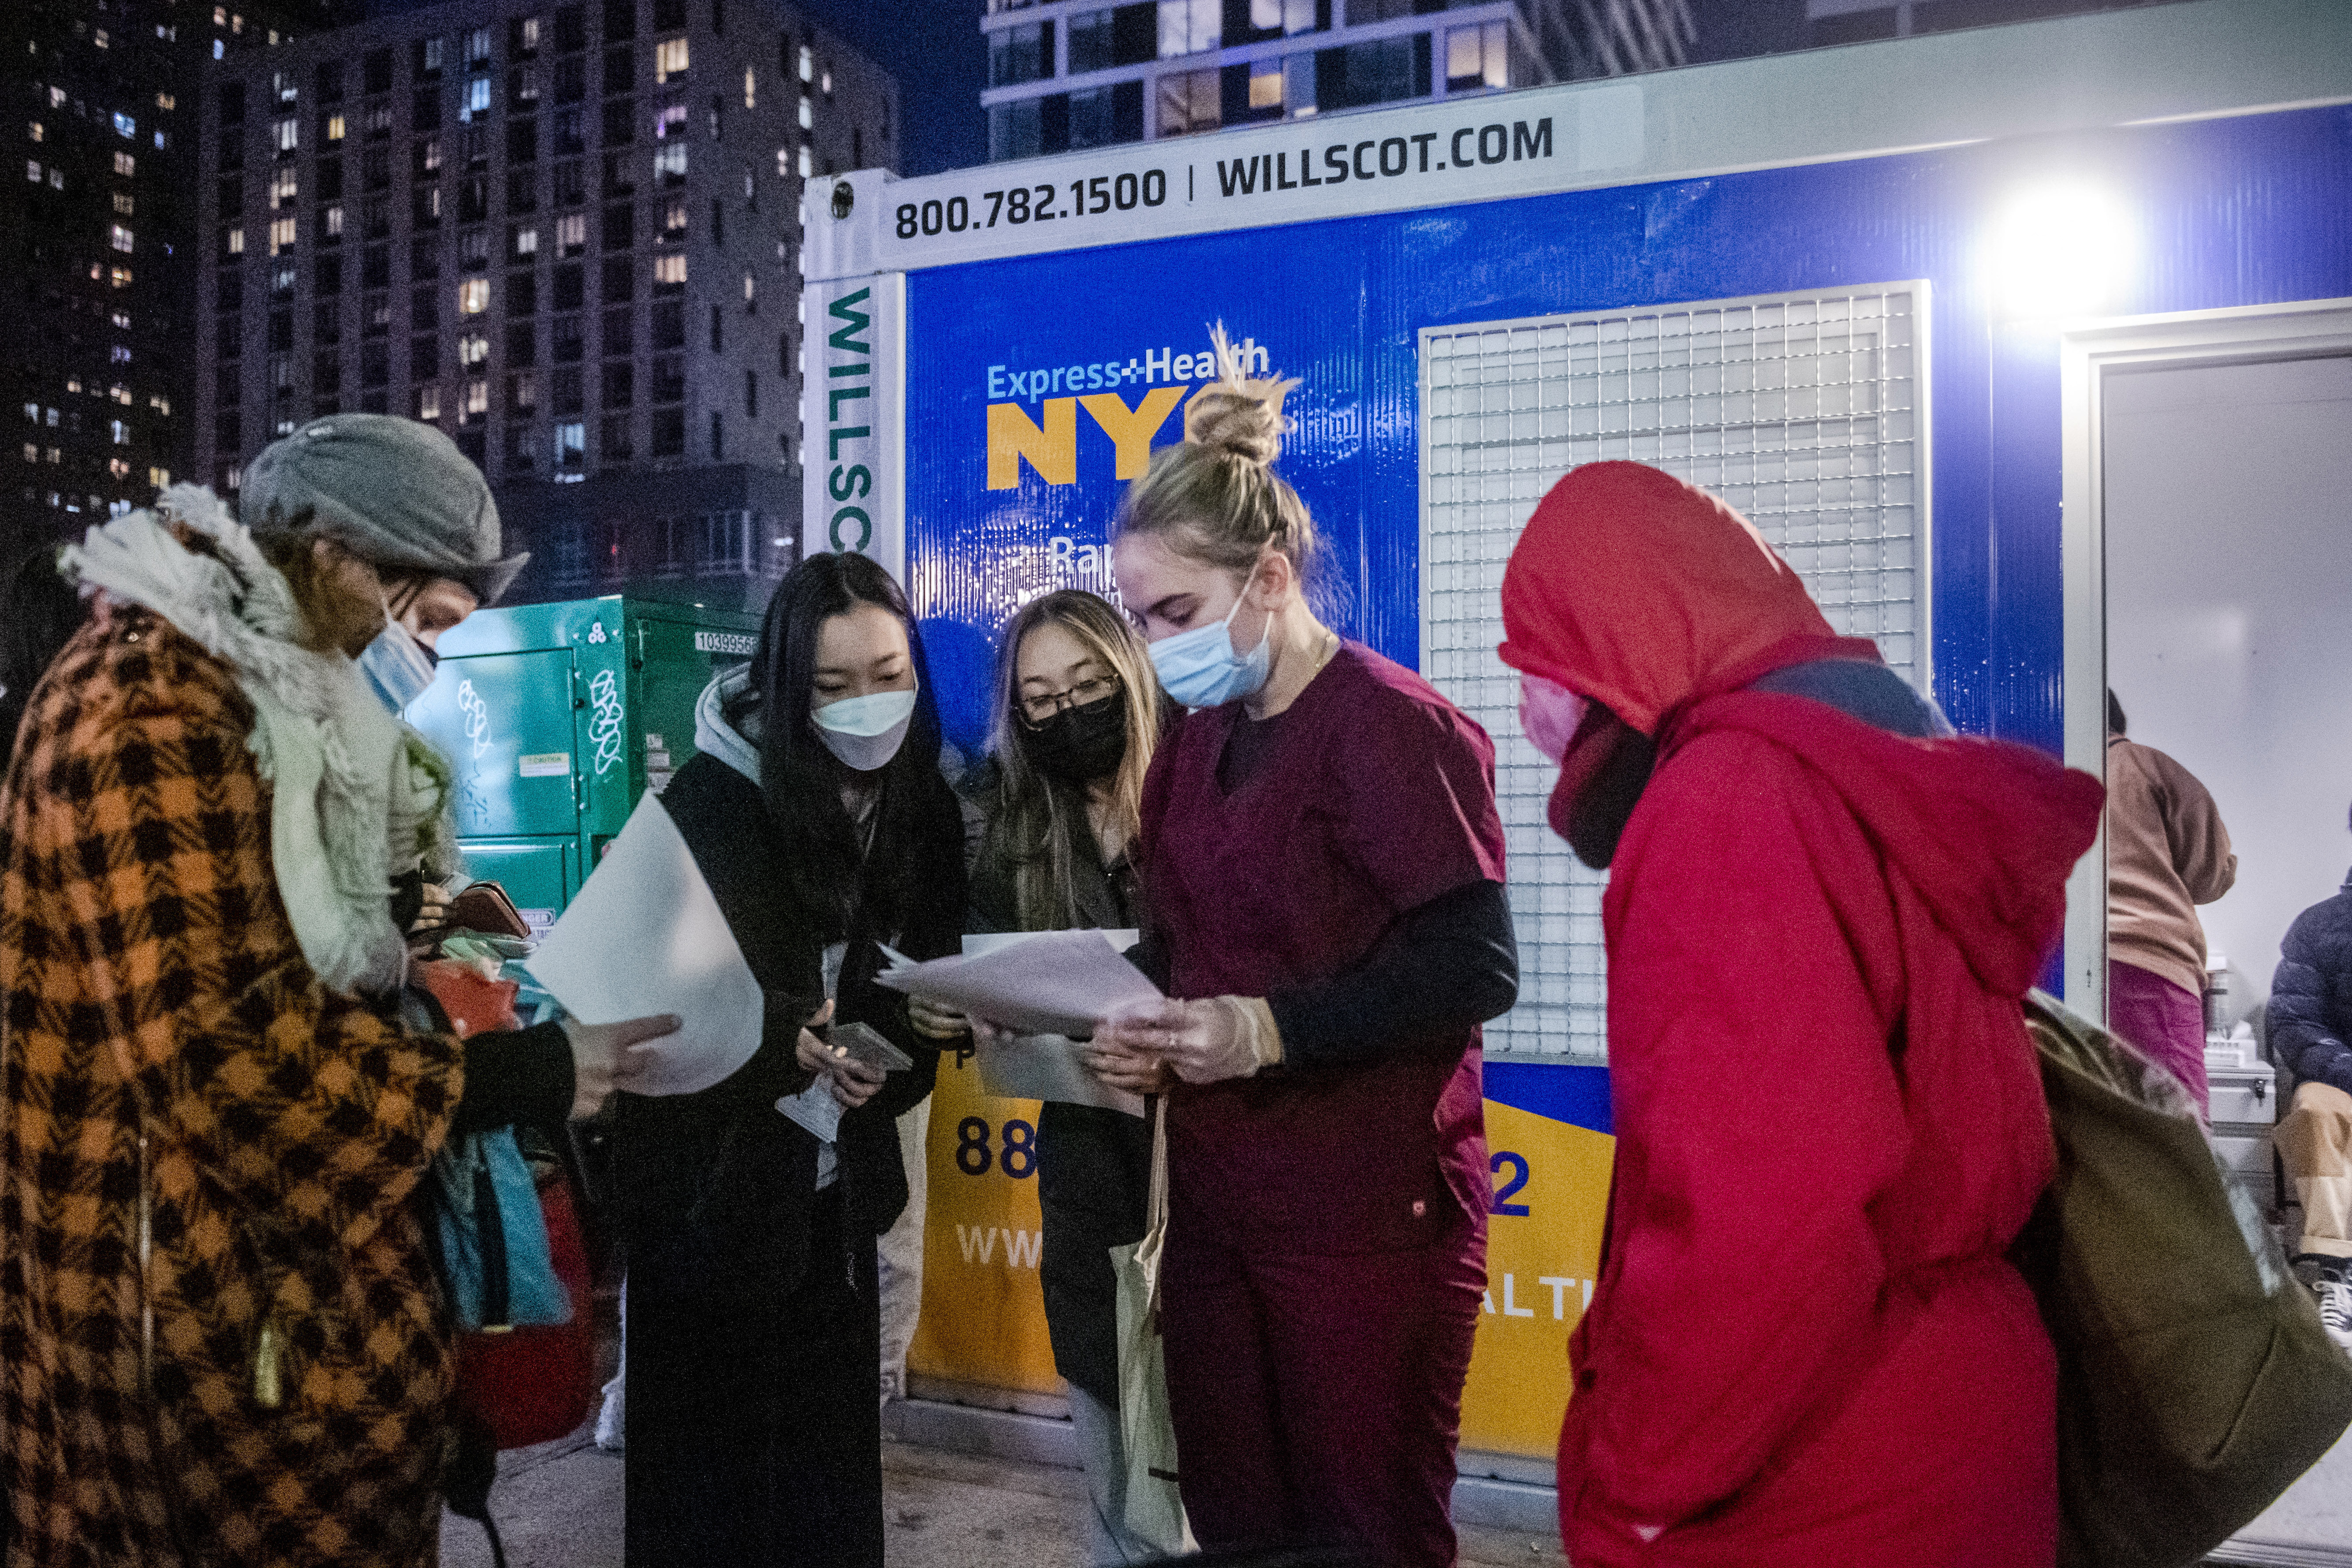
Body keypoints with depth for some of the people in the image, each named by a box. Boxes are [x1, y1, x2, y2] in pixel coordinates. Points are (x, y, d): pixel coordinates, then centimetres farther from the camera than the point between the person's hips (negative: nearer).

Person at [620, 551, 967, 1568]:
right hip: (713, 1177, -4)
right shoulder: (716, 798, -14)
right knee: (711, 1444, 3)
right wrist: (787, 1043, -32)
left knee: (832, 1440, 10)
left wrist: (883, 1066, -13)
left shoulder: (921, 810, 1)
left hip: (835, 1173, 4)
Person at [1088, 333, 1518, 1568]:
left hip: (1366, 1222, -7)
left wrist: (1272, 1028, -24)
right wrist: (1144, 1031, -2)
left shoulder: (1392, 727, -13)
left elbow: (1473, 966, -18)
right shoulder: (1194, 743, 11)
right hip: (1215, 1205, 7)